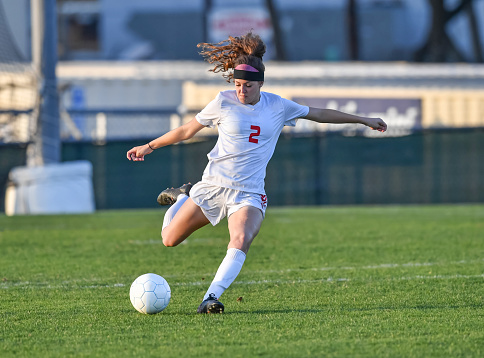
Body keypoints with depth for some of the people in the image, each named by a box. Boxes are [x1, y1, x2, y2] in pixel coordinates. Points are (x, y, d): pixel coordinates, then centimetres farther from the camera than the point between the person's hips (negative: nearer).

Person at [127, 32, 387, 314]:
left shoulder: (278, 106, 2)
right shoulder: (224, 102, -3)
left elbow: (319, 114, 15)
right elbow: (188, 130, 9)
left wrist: (363, 120, 19)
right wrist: (150, 146, 13)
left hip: (250, 193, 0)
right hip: (213, 185, 0)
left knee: (241, 242, -30)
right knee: (169, 239, 7)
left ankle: (211, 298, -32)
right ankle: (184, 197, 37)